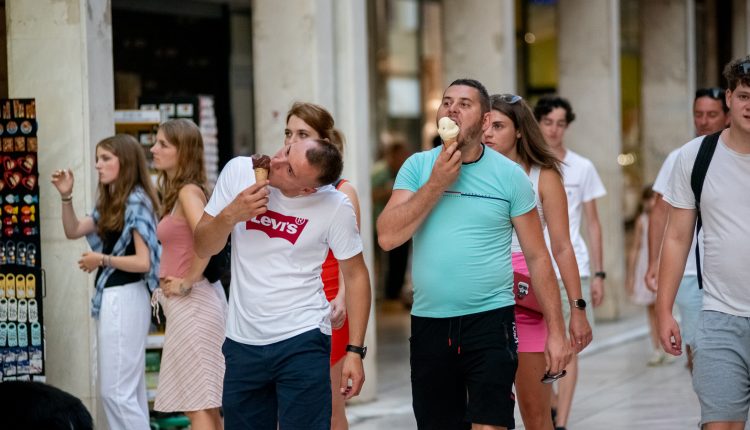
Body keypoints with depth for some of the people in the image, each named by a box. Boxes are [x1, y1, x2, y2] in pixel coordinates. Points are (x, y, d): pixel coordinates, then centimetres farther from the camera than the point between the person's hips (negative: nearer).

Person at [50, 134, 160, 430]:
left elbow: (143, 262, -19)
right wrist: (66, 197, 6)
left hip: (125, 298, -10)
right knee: (129, 390, 13)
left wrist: (103, 260, -13)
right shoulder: (110, 203, 15)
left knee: (116, 391, -10)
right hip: (112, 298, 10)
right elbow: (73, 231, 18)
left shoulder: (136, 202, -13)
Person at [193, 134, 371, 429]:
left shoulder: (336, 207, -12)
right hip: (242, 342, 4)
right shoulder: (238, 171, -4)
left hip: (303, 342, -3)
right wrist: (231, 214, -16)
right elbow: (203, 248, 3)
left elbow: (355, 275, -2)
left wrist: (354, 351, -6)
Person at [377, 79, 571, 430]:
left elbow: (537, 257, 1)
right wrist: (436, 184, -14)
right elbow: (387, 237, -8)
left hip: (490, 319, -3)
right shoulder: (417, 167, 3)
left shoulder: (509, 175, -2)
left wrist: (556, 331, -2)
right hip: (429, 322, 3)